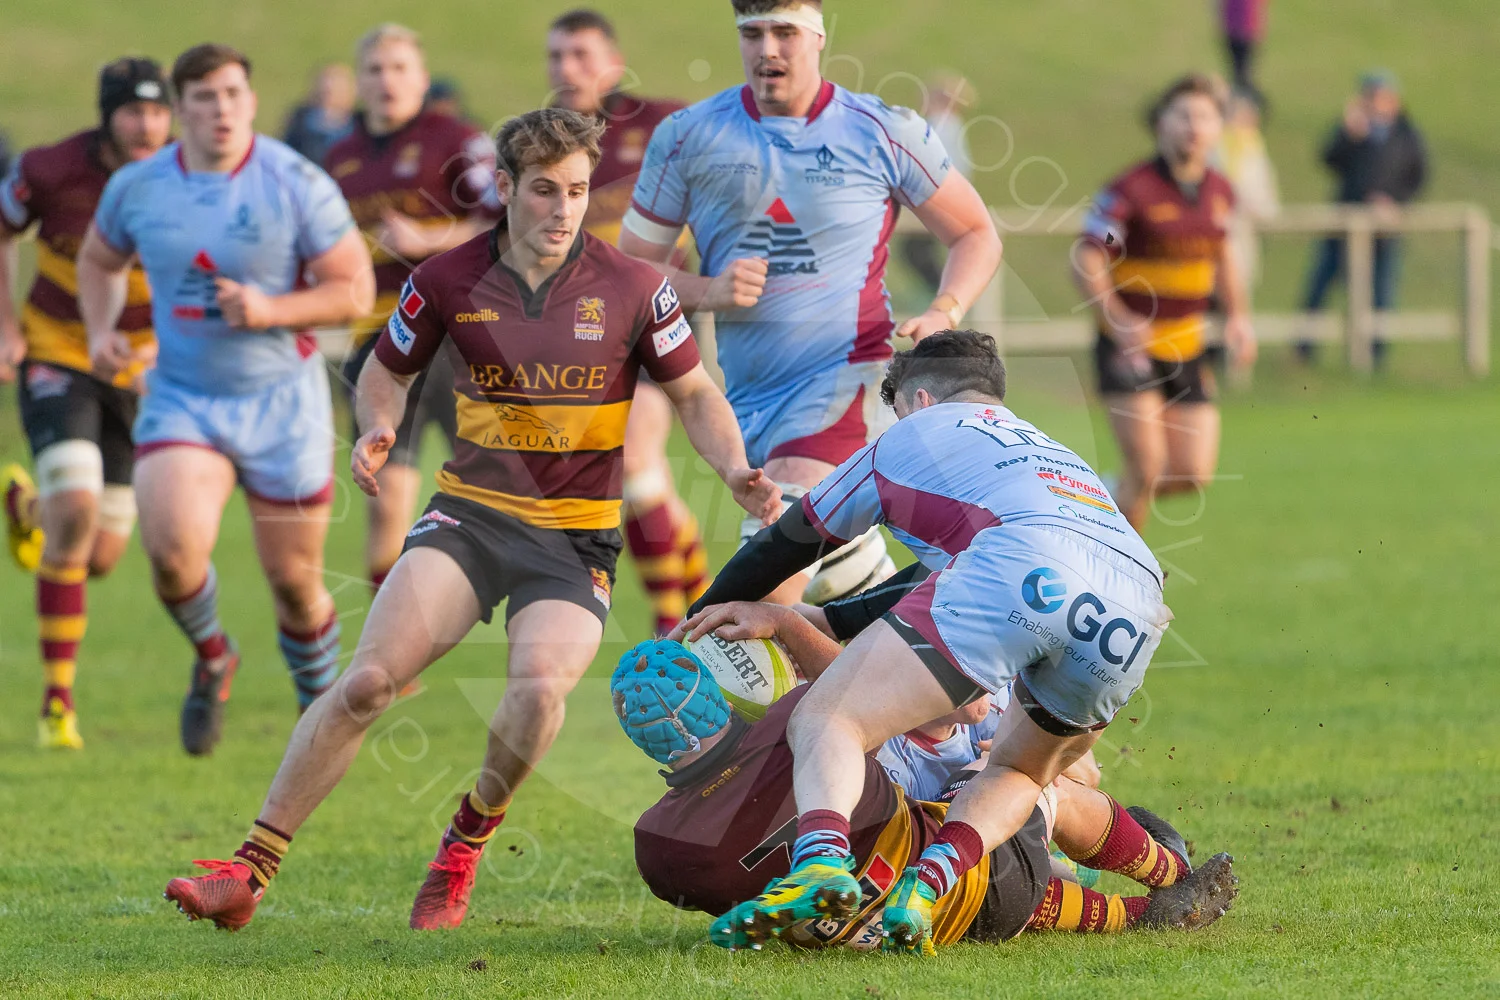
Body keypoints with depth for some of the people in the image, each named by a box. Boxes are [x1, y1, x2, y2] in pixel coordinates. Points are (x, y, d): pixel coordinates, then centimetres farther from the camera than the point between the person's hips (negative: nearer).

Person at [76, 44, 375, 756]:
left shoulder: (296, 184, -12)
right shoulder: (137, 186, -2)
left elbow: (355, 289, -9)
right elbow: (99, 258, 18)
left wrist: (271, 310, -24)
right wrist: (101, 330, 0)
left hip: (282, 403, -1)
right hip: (181, 399, 1)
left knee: (295, 582, 5)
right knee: (173, 549, -22)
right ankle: (211, 658, 11)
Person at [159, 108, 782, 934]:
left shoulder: (629, 288, -5)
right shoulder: (449, 280, -1)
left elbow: (693, 393, 7)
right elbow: (387, 369, 14)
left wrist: (735, 471, -11)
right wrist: (376, 432, -8)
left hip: (576, 539, -1)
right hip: (470, 515, 1)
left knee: (540, 686, -29)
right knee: (368, 680, -18)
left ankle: (468, 838, 2)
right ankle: (249, 873, -11)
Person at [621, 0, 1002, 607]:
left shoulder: (883, 133, -1)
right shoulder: (686, 139, 4)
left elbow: (975, 235, 10)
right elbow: (631, 268, 9)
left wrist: (944, 314, -9)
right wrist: (707, 292, -11)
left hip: (849, 380, -5)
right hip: (747, 395, 5)